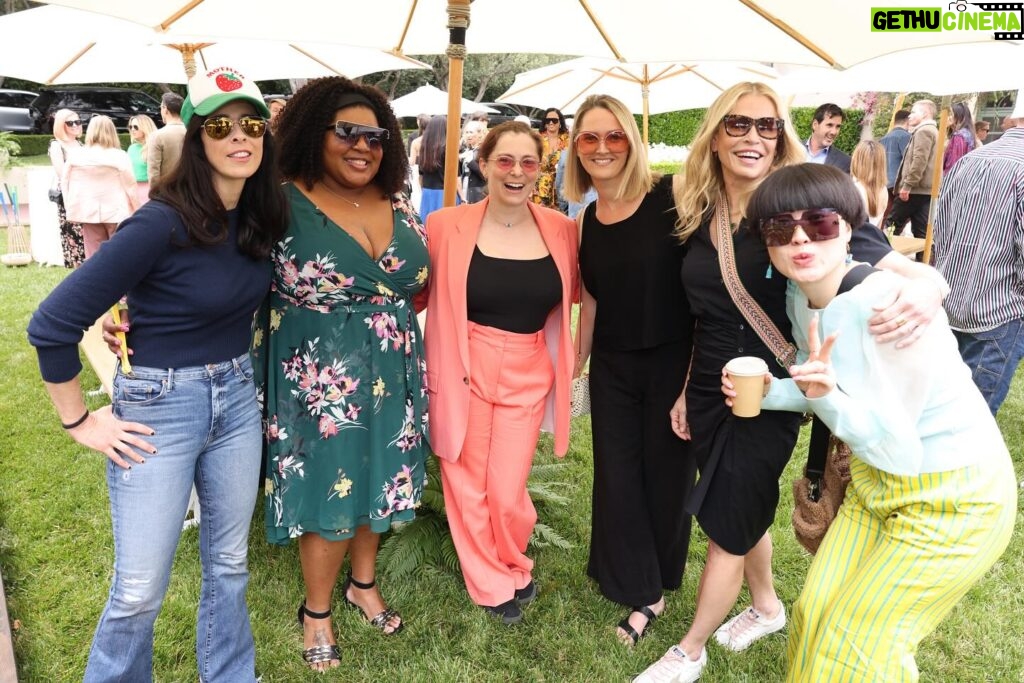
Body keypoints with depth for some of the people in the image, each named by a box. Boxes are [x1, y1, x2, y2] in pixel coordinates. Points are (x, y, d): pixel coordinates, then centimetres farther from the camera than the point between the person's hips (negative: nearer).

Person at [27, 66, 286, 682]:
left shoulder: (259, 216, -1)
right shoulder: (163, 222, -21)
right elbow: (52, 325, -19)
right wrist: (81, 423, -11)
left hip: (237, 399, 6)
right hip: (159, 405, -5)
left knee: (230, 564, 18)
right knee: (141, 590, 6)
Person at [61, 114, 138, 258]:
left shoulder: (75, 155, 1)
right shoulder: (119, 156, -11)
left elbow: (65, 183, 8)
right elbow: (130, 186, -8)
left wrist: (71, 209, 16)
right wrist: (137, 210, 3)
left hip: (88, 211, 3)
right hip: (115, 211, -3)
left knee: (93, 255, 8)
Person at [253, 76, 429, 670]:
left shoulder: (397, 205, 5)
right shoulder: (283, 205, -12)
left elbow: (421, 281, 16)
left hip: (391, 375, 5)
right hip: (319, 379, -5)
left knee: (377, 480, 18)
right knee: (328, 493, 6)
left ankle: (363, 583, 43)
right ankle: (317, 610, 32)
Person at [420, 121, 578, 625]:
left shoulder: (561, 229, 0)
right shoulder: (447, 226, -8)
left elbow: (570, 294, 14)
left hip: (527, 375, 2)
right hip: (463, 371, -1)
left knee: (507, 493, 4)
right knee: (468, 486, 10)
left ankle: (514, 566, 39)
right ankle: (491, 585, 37)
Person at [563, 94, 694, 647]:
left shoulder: (671, 195, -13)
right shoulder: (587, 220, 3)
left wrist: (699, 374, -16)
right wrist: (575, 366, 18)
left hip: (673, 362, -4)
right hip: (613, 367, 5)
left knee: (665, 473, 12)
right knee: (616, 476, 9)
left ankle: (657, 579, 39)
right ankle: (642, 593, 32)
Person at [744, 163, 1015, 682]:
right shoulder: (801, 297, -6)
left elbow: (897, 449, -25)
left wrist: (826, 395, -40)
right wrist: (770, 392, -8)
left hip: (954, 500, -7)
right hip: (876, 482, 7)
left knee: (861, 639, 3)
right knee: (816, 611, 13)